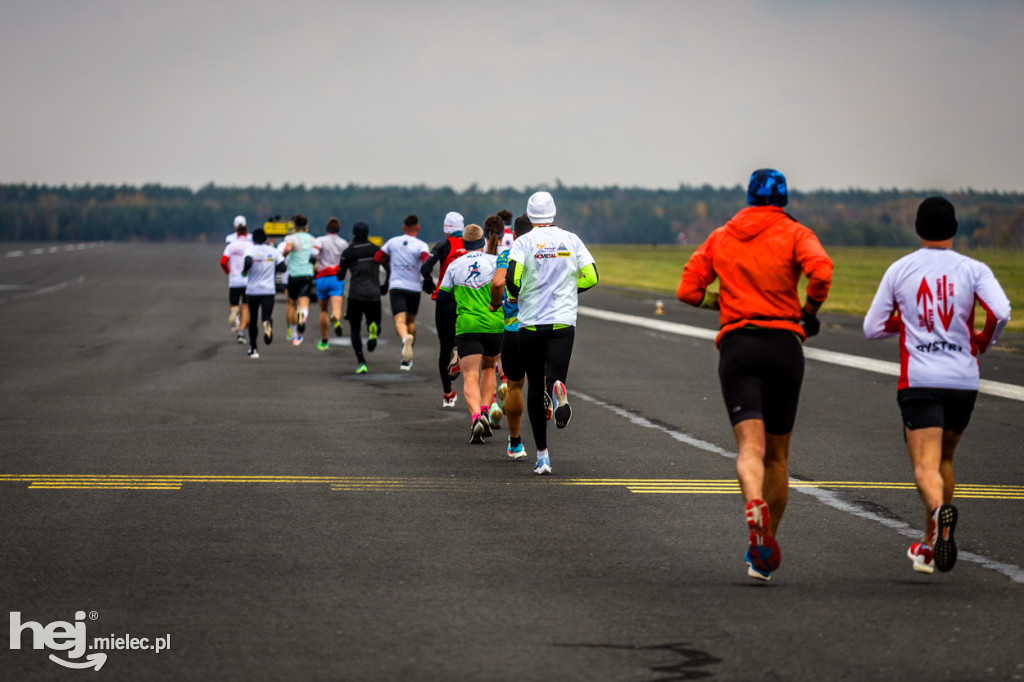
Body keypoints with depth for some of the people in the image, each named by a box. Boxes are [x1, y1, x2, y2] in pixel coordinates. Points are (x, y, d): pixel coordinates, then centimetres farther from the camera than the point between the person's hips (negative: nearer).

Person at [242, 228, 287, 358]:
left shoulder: (250, 249, -4)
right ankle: (268, 324, -41)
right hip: (268, 291, 0)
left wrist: (244, 271, -4)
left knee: (253, 320, 13)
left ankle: (253, 348, 19)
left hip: (252, 290, 0)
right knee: (267, 316, -2)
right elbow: (283, 267, 2)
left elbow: (248, 262, -24)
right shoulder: (272, 251, 5)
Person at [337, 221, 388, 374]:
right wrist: (385, 286, 13)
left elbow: (340, 276, 0)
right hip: (374, 294, 2)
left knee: (355, 330, 9)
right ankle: (373, 328, -25)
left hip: (356, 294, -2)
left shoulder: (348, 252, -1)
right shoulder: (377, 250, 6)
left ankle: (361, 362, -8)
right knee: (374, 322, 16)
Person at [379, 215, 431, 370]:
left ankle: (405, 338, -47)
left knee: (400, 322, -12)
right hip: (414, 288, 0)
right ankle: (407, 360, 23)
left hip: (396, 287, 0)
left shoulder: (392, 242, 6)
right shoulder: (421, 245, -4)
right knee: (411, 321, 18)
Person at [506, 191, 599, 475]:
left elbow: (512, 277, -16)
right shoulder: (571, 240, 5)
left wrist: (516, 295, 7)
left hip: (530, 324, 0)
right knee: (553, 376, -6)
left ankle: (542, 456, 11)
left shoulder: (524, 241, -2)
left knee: (535, 388, 10)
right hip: (563, 323, 0)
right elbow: (591, 277, 2)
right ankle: (558, 389, -47)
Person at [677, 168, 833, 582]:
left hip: (737, 346, 0)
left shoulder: (721, 238, 14)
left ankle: (754, 505, -46)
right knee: (777, 454, 13)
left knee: (750, 446, -13)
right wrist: (808, 313, 1)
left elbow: (688, 290, 10)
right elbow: (820, 272, -15)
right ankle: (764, 554, 19)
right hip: (784, 346, 0)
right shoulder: (795, 234, 5)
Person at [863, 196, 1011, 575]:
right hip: (963, 381, 2)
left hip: (918, 383, -2)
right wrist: (983, 342, 6)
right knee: (944, 459, 20)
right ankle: (930, 546, 26)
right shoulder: (974, 270, 2)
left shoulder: (899, 270, 5)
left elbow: (873, 327, 8)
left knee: (925, 465, -10)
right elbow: (1000, 313, -14)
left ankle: (939, 510, -43)